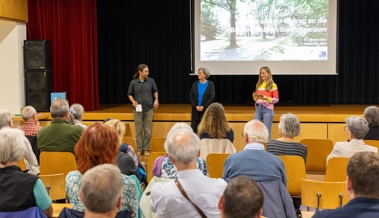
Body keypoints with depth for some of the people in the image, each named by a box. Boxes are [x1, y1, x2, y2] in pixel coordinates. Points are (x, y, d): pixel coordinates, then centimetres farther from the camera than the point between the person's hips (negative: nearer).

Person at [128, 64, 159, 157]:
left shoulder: (151, 81, -3)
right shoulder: (133, 82, -5)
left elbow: (155, 91, 12)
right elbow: (130, 94, 7)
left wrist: (156, 99, -3)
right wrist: (133, 101, -10)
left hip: (149, 109, 1)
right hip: (138, 109, -1)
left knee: (148, 131, 3)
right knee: (139, 130, 5)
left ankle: (146, 149, 14)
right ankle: (139, 149, 15)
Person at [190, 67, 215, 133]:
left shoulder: (210, 84, -3)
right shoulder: (195, 84, 3)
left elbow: (212, 97, -8)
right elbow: (191, 96, 2)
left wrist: (203, 107, -13)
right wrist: (196, 106, -10)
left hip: (206, 109, -2)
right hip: (195, 109, 2)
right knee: (193, 127, 2)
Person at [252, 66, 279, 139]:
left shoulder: (272, 85, 0)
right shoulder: (258, 85, 15)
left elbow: (276, 99, -3)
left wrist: (266, 98, -18)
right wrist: (255, 97, -1)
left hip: (267, 109, -5)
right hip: (258, 108, 5)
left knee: (267, 131, -4)